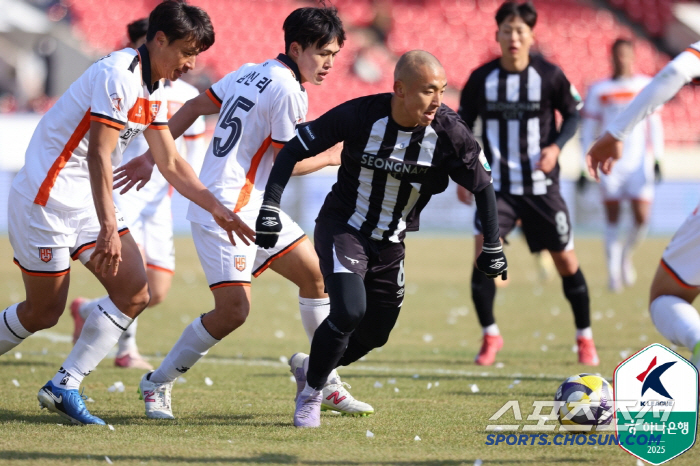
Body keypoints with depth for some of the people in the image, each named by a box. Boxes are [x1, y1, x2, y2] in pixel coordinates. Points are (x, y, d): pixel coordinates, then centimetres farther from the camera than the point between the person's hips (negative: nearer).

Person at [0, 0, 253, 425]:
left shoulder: (155, 91, 9)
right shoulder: (120, 75, -21)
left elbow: (171, 162, 18)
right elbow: (98, 155, -26)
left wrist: (218, 209, 14)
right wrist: (108, 227, -31)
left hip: (88, 200, 9)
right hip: (47, 197, -9)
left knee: (135, 294, -3)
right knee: (43, 314, -4)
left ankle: (64, 386, 0)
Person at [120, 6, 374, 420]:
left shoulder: (250, 73, 11)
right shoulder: (287, 91, -16)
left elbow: (192, 108, 12)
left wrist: (152, 158, 15)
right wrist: (331, 157, 6)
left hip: (255, 208, 10)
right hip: (227, 210, -10)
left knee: (316, 275, 10)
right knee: (233, 310, -15)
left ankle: (326, 385, 16)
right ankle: (158, 384, 1)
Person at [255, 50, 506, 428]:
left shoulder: (449, 133, -17)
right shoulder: (360, 116, -23)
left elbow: (482, 187, -1)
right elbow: (295, 150, -12)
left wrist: (492, 248, 0)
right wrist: (269, 207, -19)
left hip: (390, 244, 4)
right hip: (342, 228, -4)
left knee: (374, 336, 11)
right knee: (349, 311, -25)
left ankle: (311, 366, 42)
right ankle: (311, 392, 0)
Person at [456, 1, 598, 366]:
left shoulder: (549, 76, -7)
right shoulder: (481, 79, -4)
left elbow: (573, 114, 5)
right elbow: (463, 124, 8)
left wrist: (556, 146, -13)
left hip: (542, 185, 0)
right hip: (497, 185, 0)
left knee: (566, 261, 4)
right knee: (483, 251, -17)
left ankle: (584, 339, 23)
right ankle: (490, 336, 0)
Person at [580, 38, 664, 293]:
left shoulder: (646, 85, 7)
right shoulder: (599, 90, 4)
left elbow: (654, 124, 12)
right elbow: (588, 128, 7)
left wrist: (657, 157, 7)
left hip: (639, 163, 1)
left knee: (642, 217, -7)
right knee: (612, 217, -2)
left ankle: (627, 255, 21)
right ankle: (613, 271, 6)